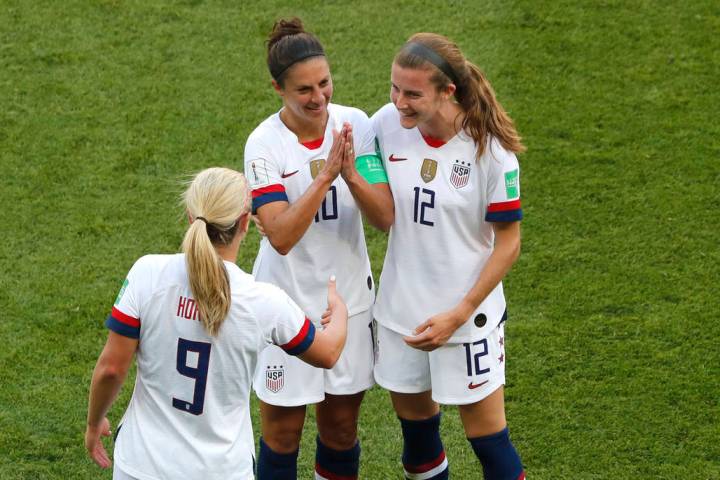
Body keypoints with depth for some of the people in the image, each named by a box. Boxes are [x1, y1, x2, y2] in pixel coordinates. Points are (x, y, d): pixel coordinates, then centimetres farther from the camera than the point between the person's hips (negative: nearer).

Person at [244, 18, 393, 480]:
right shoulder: (265, 143, -16)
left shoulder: (356, 125, -8)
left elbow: (385, 217, -11)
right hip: (289, 301, -3)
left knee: (342, 426, 15)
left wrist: (351, 174, -28)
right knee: (283, 430, 7)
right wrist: (326, 174, -32)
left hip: (350, 297, 3)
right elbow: (281, 236, -26)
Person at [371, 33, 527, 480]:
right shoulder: (387, 125, -9)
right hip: (401, 308, 4)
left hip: (467, 314, -4)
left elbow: (508, 243, -11)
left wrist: (458, 315, -16)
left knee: (488, 437, 3)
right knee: (413, 417, 18)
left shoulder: (490, 148, -18)